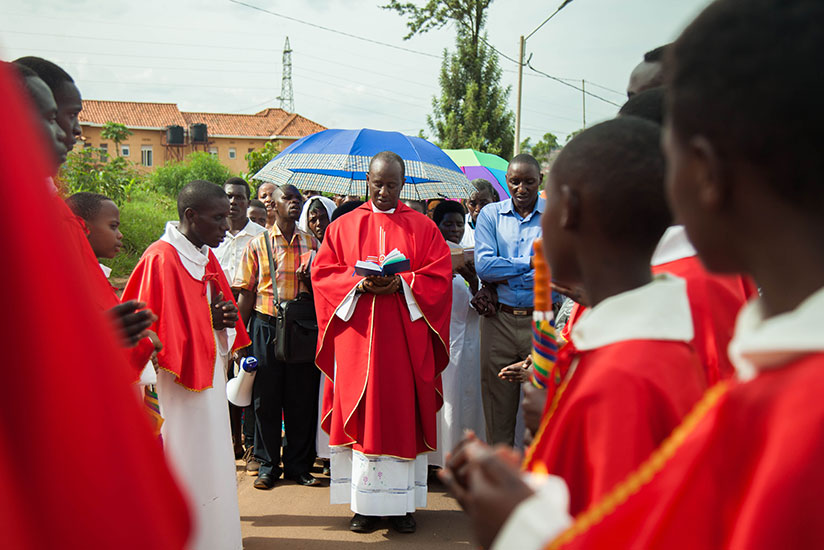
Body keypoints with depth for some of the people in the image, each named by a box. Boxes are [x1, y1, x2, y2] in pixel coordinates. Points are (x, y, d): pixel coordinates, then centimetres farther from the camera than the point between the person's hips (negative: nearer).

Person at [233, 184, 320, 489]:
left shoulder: (310, 243, 9)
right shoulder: (258, 244, 4)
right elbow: (247, 293, 3)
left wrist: (310, 279, -9)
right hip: (267, 326, -1)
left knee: (302, 398, 4)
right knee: (266, 398, 3)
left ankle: (298, 464, 17)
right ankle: (267, 465, 15)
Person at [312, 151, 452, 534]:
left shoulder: (423, 227, 8)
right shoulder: (343, 227, 10)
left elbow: (439, 276, 1)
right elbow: (322, 273, 4)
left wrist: (401, 284, -15)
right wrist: (359, 285, -13)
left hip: (405, 338, 0)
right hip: (357, 335, 0)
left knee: (402, 413, 1)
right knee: (361, 413, 0)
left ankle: (401, 503, 10)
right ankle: (365, 503, 8)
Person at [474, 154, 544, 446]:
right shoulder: (490, 215, 8)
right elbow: (483, 265, -6)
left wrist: (505, 276, -9)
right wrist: (531, 263, -8)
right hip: (499, 321, 2)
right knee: (497, 409, 8)